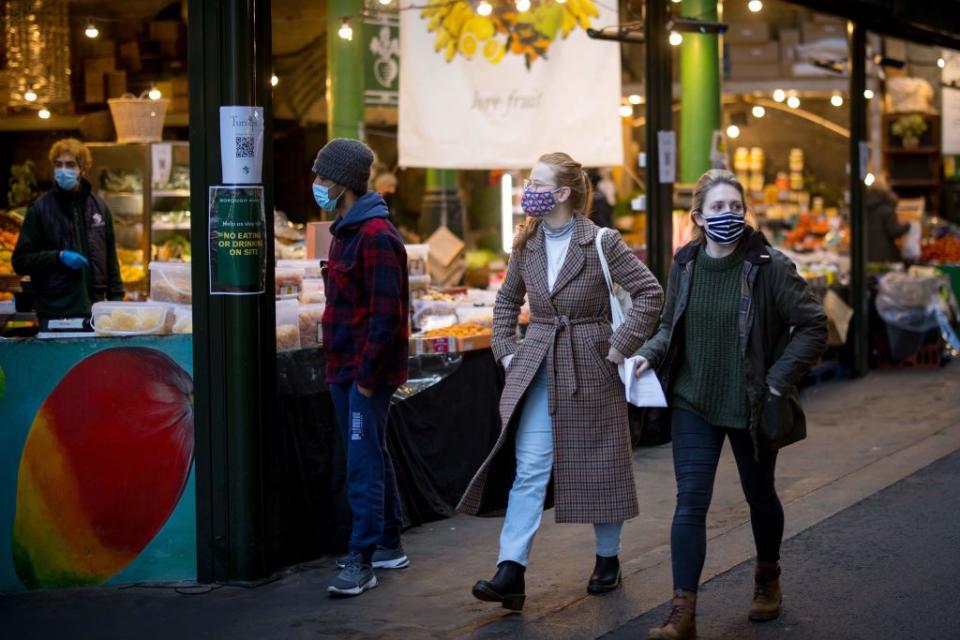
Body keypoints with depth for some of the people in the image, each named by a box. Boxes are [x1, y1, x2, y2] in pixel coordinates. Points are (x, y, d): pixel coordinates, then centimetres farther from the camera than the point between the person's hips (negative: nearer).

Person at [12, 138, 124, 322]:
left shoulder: (99, 207, 11)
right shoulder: (40, 209, 0)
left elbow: (110, 259, 17)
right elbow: (20, 261, 0)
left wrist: (116, 298, 9)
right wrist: (59, 257, -12)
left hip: (94, 310, 3)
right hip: (55, 312, -3)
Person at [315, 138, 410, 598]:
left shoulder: (375, 236, -17)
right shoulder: (345, 230, 14)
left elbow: (386, 313, -21)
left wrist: (367, 374, -20)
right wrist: (340, 368, 16)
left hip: (368, 372, -10)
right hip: (344, 369, 10)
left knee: (363, 465, -8)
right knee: (370, 458, 17)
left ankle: (362, 560, -6)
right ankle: (388, 545, 27)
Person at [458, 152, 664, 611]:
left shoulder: (601, 243, -9)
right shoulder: (527, 245, 6)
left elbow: (650, 293, -11)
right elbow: (507, 299, 21)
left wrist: (619, 348, -12)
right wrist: (506, 349, 9)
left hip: (589, 367, -3)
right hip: (536, 367, 3)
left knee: (599, 466, 9)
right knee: (528, 468, -6)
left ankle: (608, 558, 27)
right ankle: (511, 573, -12)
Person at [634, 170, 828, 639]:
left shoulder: (769, 267, -14)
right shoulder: (684, 265, -1)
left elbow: (813, 325, -10)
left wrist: (779, 379, -15)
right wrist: (650, 354, -6)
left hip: (752, 407, -2)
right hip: (693, 406, 2)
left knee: (759, 495, 18)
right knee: (690, 504, -7)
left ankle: (768, 579, 44)